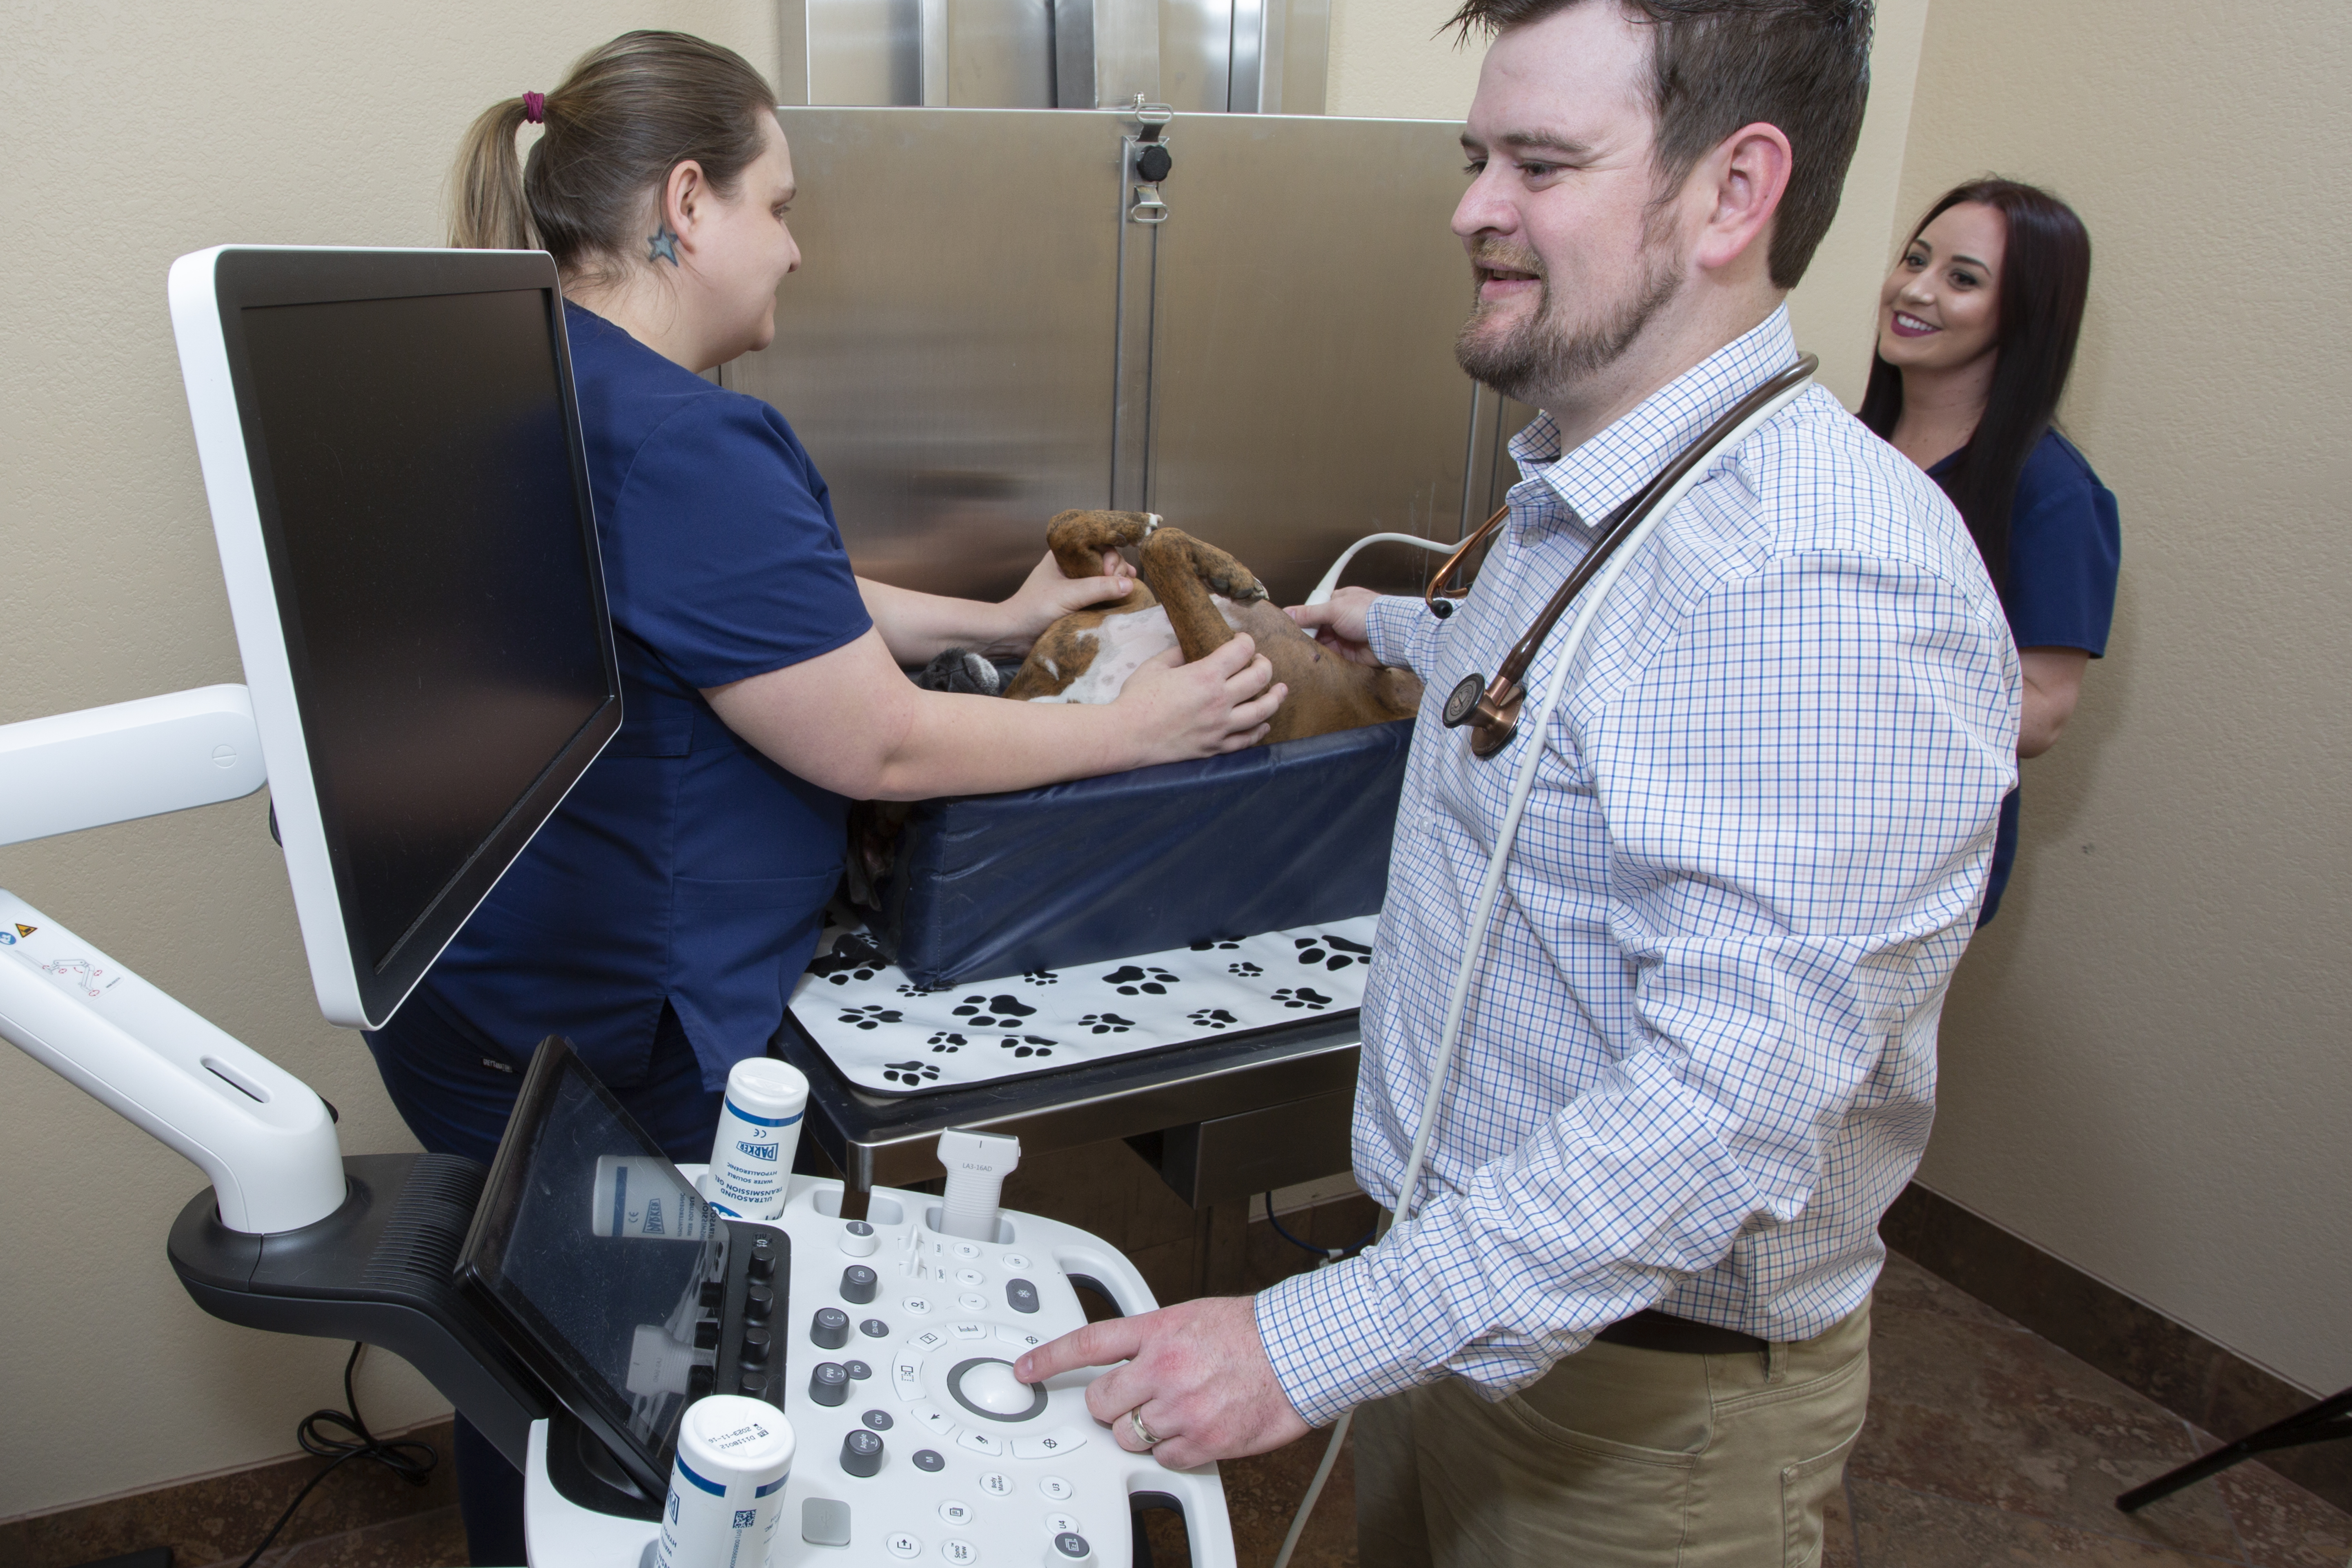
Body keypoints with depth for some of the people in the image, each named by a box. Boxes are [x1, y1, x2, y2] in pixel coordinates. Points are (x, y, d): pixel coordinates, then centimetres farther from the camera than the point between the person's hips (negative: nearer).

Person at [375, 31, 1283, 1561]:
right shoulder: (677, 443, -27)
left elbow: (757, 606, 14)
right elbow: (882, 748, -23)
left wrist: (991, 619, 14)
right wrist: (1138, 729, -10)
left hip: (469, 980, 10)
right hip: (600, 1042, -10)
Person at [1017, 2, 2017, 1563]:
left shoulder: (1830, 582, -29)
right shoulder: (1580, 495, 3)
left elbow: (1732, 1099, -34)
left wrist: (1317, 1343, -33)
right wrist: (1407, 634, 40)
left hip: (1648, 1392, -8)